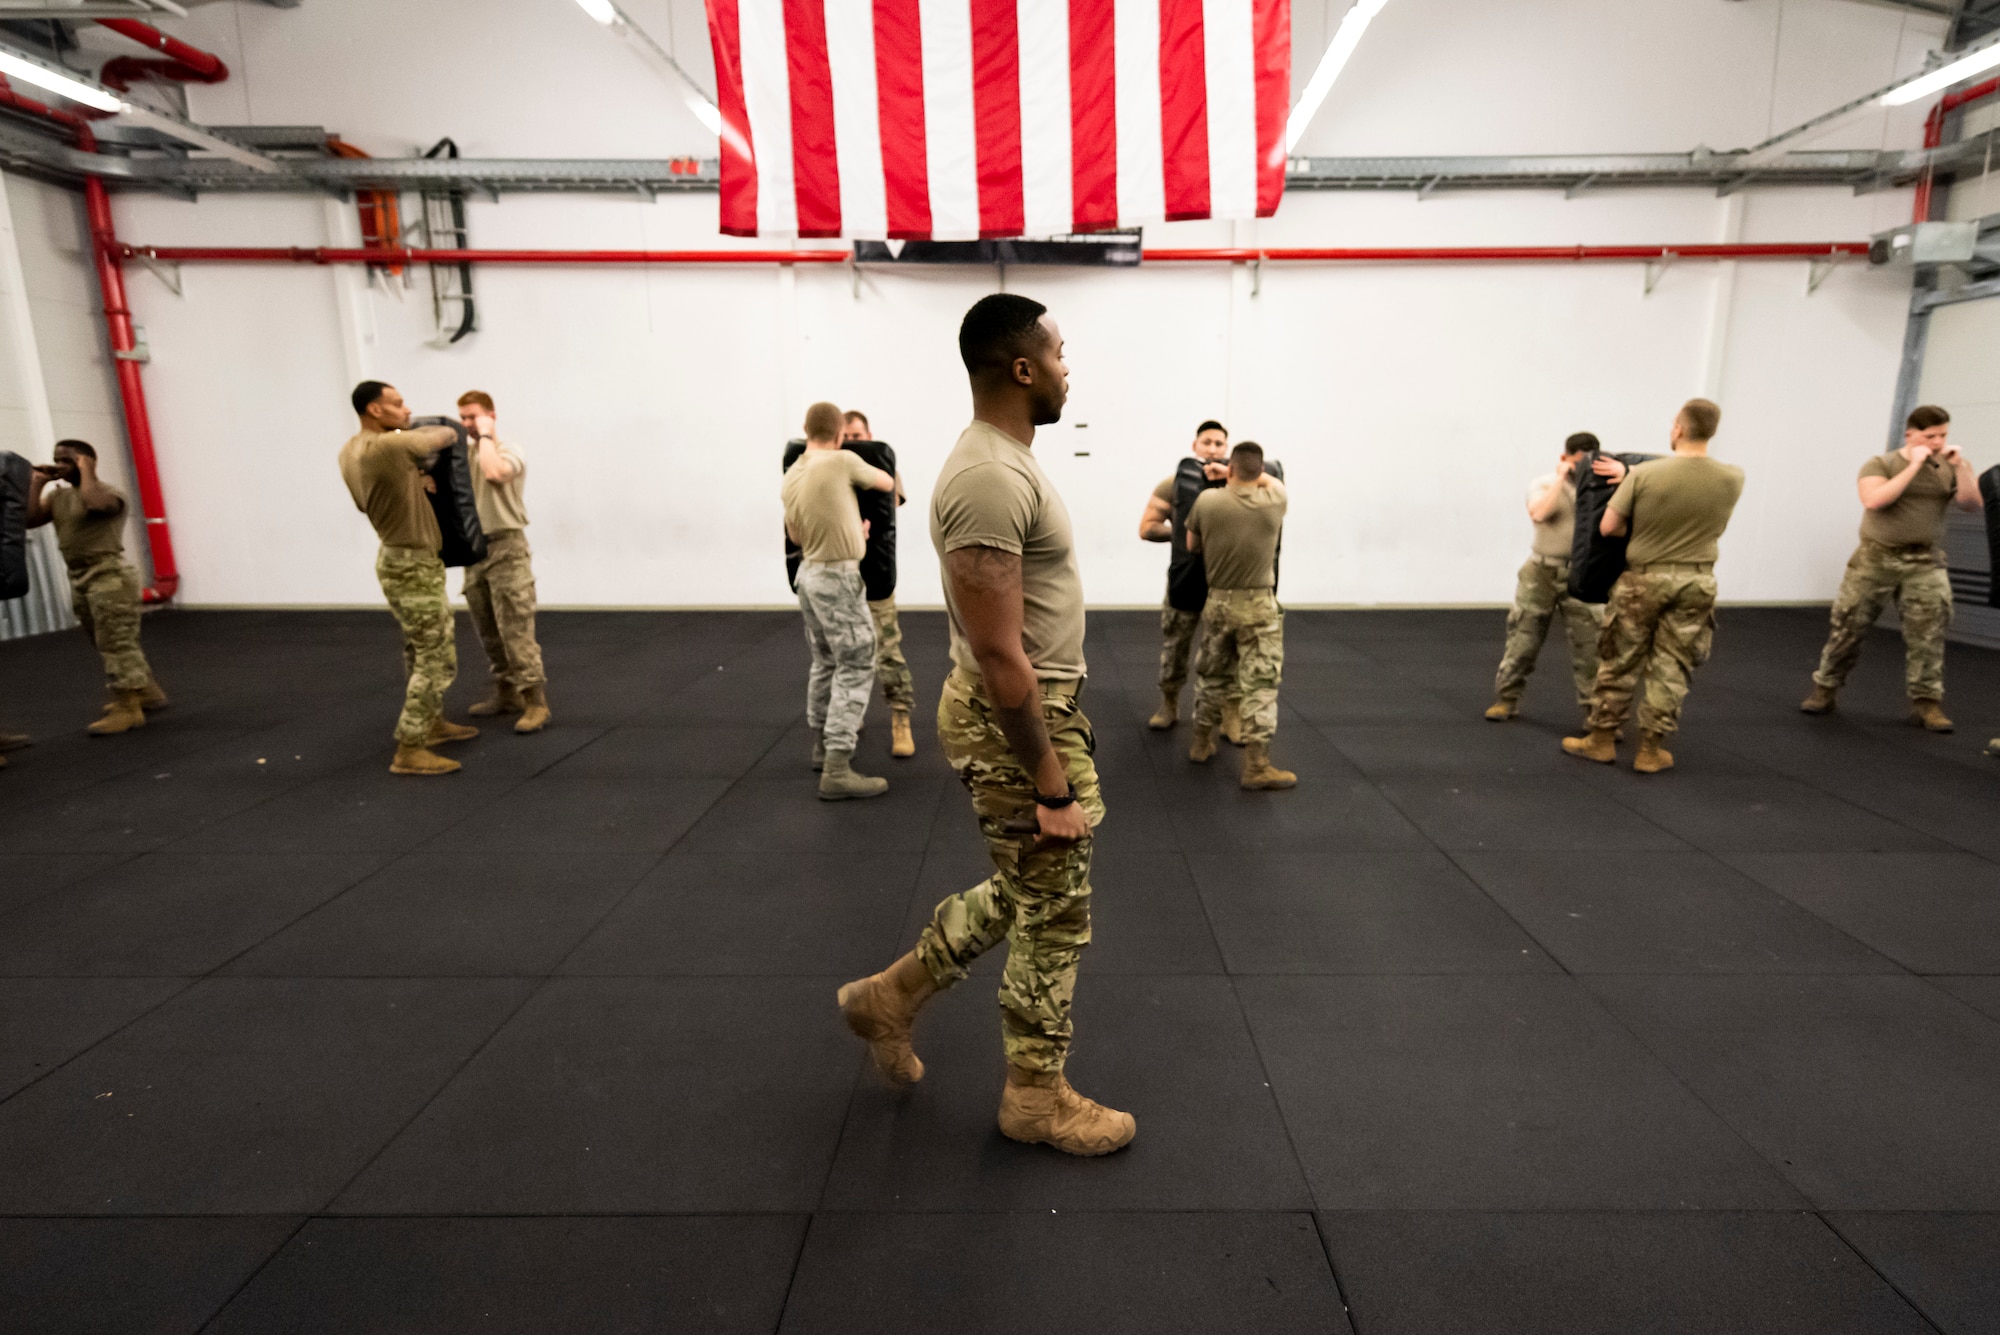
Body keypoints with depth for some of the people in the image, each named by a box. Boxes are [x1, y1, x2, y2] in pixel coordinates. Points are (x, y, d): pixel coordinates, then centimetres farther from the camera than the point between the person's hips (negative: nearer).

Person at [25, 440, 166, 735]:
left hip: (110, 576, -9)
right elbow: (28, 520, 5)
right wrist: (38, 482, 9)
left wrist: (87, 471, -16)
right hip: (79, 579, 9)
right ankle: (147, 692, 29)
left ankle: (129, 710, -7)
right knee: (113, 645, 16)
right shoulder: (58, 496, 14)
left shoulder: (108, 492, -8)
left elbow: (94, 505, -31)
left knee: (117, 645, -9)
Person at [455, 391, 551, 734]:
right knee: (488, 632, 12)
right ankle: (507, 693, 24)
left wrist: (485, 435, -14)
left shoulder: (509, 451, -7)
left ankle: (536, 702, -9)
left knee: (516, 630, -11)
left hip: (506, 548, -7)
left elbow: (494, 472, -29)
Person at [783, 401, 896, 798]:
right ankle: (837, 770, -10)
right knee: (856, 668, -6)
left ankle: (823, 744, 32)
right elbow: (887, 483, 4)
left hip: (810, 572, 8)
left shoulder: (791, 476, 9)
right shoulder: (843, 461, -12)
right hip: (837, 577, -8)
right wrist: (871, 469, 28)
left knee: (825, 663, 20)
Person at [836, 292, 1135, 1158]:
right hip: (1015, 724, -10)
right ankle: (1037, 1097, 29)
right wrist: (1054, 785, -21)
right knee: (1053, 915, 7)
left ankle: (890, 997, 37)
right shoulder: (989, 481, -24)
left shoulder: (1004, 463, 11)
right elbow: (1000, 659, -26)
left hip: (1041, 706, 10)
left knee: (1026, 893, 24)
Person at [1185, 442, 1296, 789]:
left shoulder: (1206, 501, -7)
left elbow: (1192, 546, 8)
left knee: (1212, 675, 18)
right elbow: (1272, 479, 18)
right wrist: (1252, 474, 29)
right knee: (1260, 685, 1)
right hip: (1259, 607, -2)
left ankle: (1202, 744, 31)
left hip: (1217, 603, 3)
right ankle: (1256, 766, 1)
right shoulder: (1274, 500, -7)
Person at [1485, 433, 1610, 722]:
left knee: (1590, 643, -1)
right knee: (1523, 637, 7)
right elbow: (1539, 513, -20)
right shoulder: (1543, 484, 1)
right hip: (1542, 572, -1)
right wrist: (1560, 478, -14)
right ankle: (1507, 698, 19)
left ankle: (1596, 705, 9)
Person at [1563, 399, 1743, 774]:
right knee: (1672, 668, 10)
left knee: (1620, 662, 11)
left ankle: (1602, 739, 21)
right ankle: (1651, 749, 17)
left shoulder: (1644, 474, -16)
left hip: (1644, 578, -2)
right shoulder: (1733, 478, -5)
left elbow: (1607, 527, -12)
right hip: (1696, 582, 3)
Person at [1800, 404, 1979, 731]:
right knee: (1849, 627, 1)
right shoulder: (1881, 464, -2)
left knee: (1927, 634, -5)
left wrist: (1961, 466, -10)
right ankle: (1824, 691, 12)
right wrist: (1914, 466, -17)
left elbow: (1972, 503, -2)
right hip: (1875, 559, -2)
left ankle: (1927, 702, 1)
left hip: (1925, 564, 2)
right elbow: (1874, 500, -19)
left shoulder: (1949, 468, 8)